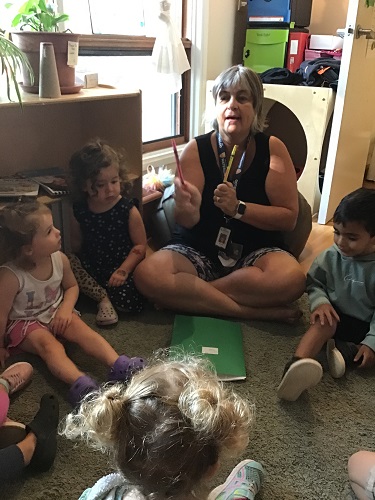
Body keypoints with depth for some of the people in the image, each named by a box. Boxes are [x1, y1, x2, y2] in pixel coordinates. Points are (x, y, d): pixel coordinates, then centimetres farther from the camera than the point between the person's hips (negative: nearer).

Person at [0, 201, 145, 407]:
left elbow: (72, 286, 5)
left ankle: (119, 366, -40)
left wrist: (66, 308, -13)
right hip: (23, 323, -4)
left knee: (82, 329, -22)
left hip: (55, 312, 5)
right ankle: (80, 384, -56)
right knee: (49, 344, -31)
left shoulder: (60, 259, -14)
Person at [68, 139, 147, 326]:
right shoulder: (79, 210, -4)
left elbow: (140, 245, -11)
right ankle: (103, 297, -10)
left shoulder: (128, 210, -14)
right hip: (92, 266, 3)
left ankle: (94, 289, 3)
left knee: (129, 303, -24)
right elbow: (77, 240, 10)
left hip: (122, 267, -3)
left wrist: (123, 271, -19)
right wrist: (81, 261, -5)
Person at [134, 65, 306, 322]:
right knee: (147, 275, -27)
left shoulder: (273, 149, -4)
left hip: (256, 251, 0)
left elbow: (289, 218, -8)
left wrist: (238, 208, -23)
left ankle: (188, 296, -16)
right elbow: (187, 223, -13)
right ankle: (255, 311, -21)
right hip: (198, 250, 1)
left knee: (292, 278, -32)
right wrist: (188, 210, -37)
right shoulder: (196, 149, -4)